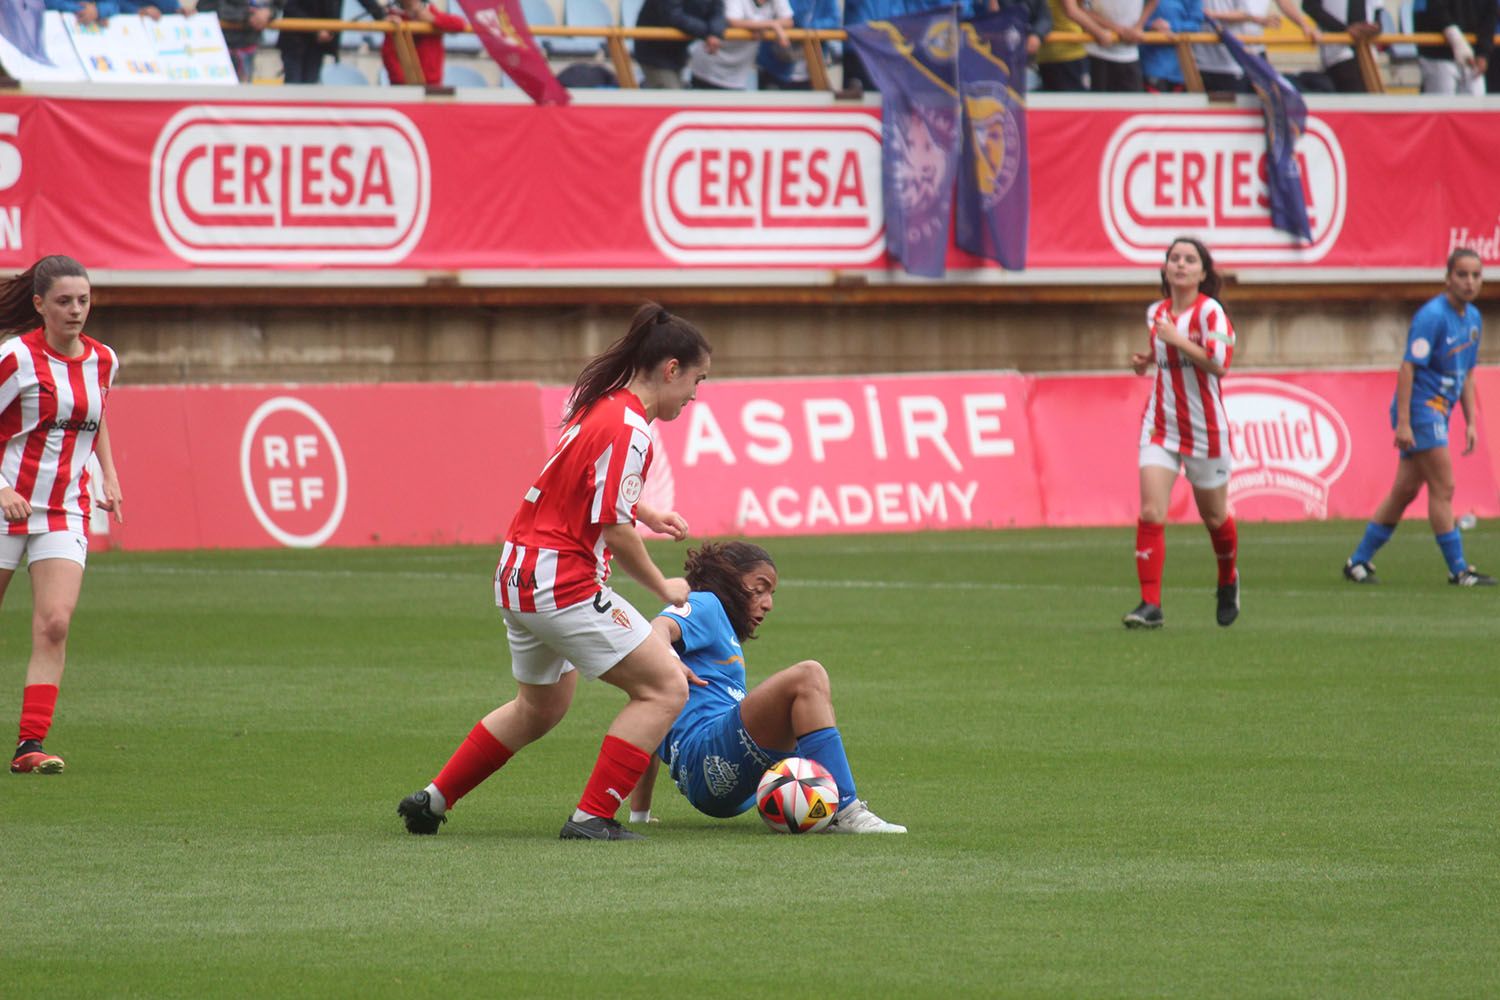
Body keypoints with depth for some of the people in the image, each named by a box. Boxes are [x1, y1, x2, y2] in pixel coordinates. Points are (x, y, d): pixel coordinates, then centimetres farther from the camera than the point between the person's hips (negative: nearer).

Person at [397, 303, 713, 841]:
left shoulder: (603, 405, 10)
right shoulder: (628, 428, -19)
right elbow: (613, 530, -20)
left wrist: (646, 513, 19)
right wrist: (663, 588, -6)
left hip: (519, 574, 10)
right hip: (563, 581, -10)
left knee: (540, 707, 28)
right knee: (664, 686, -8)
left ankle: (431, 800, 35)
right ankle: (592, 817, -10)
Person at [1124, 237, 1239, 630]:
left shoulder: (1209, 311, -12)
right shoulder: (1155, 313, 7)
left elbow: (1218, 363, -23)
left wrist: (1176, 340, -24)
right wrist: (1145, 360, 6)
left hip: (1204, 428, -4)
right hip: (1160, 426, 4)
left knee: (1214, 517, 13)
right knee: (1150, 513, -13)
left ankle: (1228, 582, 42)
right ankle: (1150, 605, -15)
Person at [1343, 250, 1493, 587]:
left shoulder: (1472, 318, 10)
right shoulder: (1432, 316, -17)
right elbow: (1407, 368, -19)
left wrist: (1470, 422, 16)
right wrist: (1403, 422, -23)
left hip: (1438, 412, 9)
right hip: (1420, 409, -9)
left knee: (1405, 491, 10)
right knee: (1443, 488, -8)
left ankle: (1358, 562, 18)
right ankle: (1458, 570, -4)